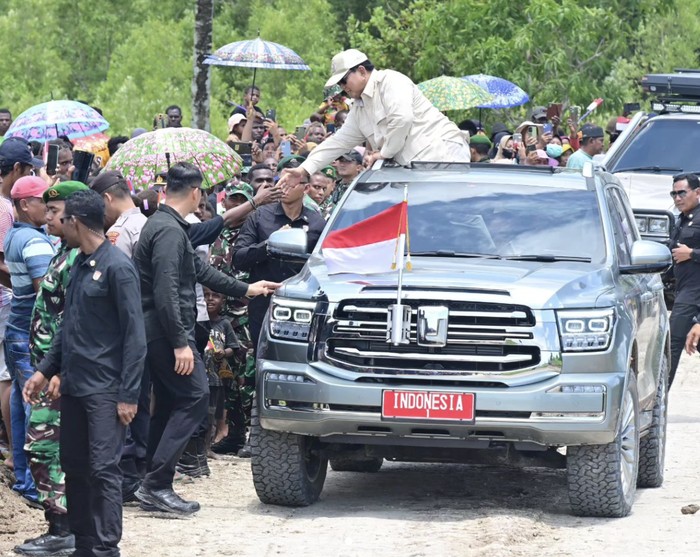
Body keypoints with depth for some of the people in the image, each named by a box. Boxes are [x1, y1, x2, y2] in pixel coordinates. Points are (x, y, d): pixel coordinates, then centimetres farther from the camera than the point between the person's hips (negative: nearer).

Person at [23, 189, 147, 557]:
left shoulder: (117, 267, -11)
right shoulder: (78, 266, 13)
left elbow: (134, 335, -13)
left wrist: (128, 394, -16)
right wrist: (46, 370, 17)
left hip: (104, 389, -8)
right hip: (73, 385, 8)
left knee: (103, 470, -8)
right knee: (74, 468, 10)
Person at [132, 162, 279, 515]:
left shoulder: (165, 226, 17)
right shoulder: (169, 232, -17)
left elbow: (199, 271, 26)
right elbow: (166, 291, -24)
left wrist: (245, 290, 32)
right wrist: (180, 343, -24)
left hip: (159, 334, 11)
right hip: (167, 330, -11)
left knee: (168, 404, 13)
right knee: (194, 398, -11)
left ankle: (154, 486, 14)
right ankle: (157, 483, -15)